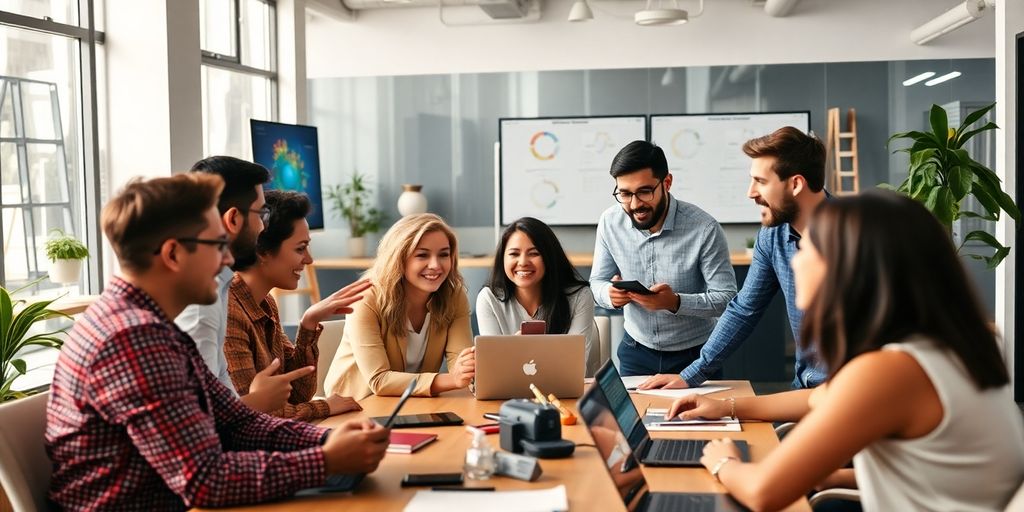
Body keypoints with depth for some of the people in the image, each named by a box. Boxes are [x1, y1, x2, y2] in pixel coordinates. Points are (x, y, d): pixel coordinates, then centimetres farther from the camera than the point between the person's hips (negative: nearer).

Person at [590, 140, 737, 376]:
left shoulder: (704, 228, -17)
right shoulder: (610, 222, -6)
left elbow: (727, 297, -14)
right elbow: (598, 282, 5)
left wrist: (676, 303, -30)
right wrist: (611, 295, -18)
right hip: (636, 351, 2)